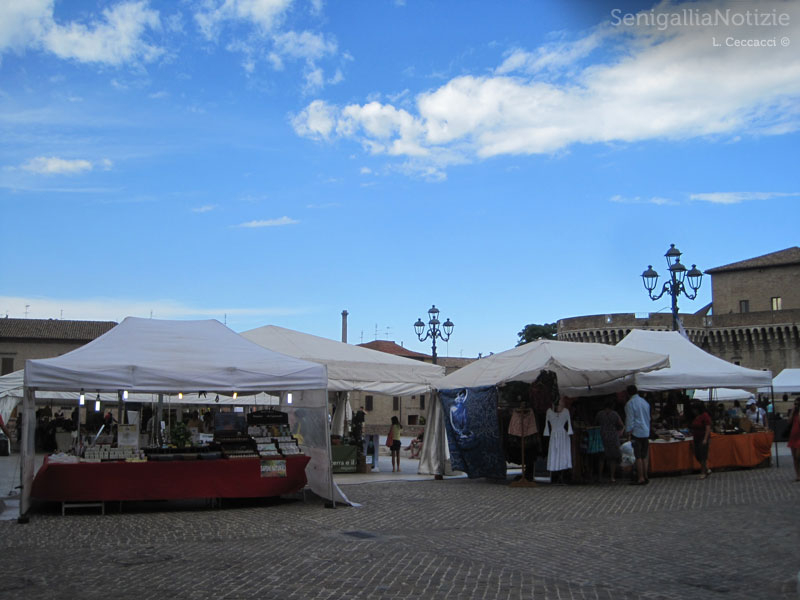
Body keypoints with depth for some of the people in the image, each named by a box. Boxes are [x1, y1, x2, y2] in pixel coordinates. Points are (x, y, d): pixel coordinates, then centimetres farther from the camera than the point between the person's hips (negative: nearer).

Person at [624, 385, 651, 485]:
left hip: (636, 433, -7)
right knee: (644, 456, 11)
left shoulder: (630, 403, -9)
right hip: (646, 432, 7)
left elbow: (630, 420, -12)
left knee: (638, 456, -5)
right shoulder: (645, 402, 14)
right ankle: (645, 477, 13)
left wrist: (628, 432, -7)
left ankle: (640, 478, -6)